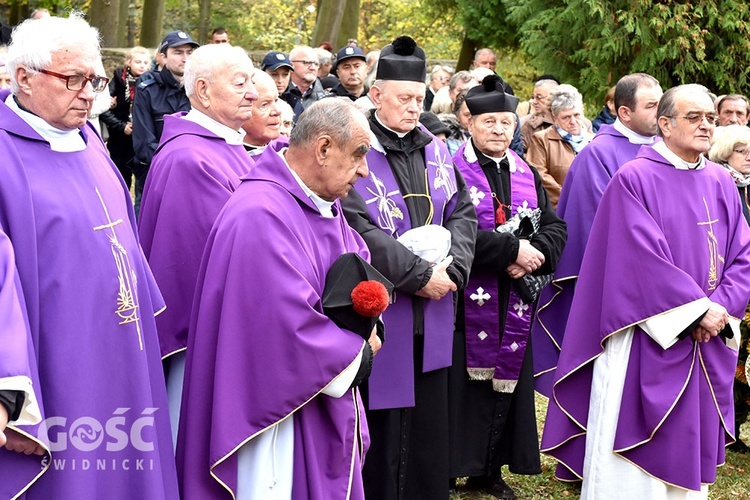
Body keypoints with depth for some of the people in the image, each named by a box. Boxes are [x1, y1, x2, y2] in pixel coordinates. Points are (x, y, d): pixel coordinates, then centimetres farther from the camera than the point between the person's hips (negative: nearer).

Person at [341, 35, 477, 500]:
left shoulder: (435, 149, 10)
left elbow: (463, 213, 11)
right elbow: (359, 230, -18)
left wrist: (452, 268, -7)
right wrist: (419, 275, -16)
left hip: (432, 315, 6)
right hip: (379, 311, -6)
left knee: (429, 424, 11)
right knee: (382, 426, 1)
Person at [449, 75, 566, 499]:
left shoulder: (527, 175, 14)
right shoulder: (453, 171, -6)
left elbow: (555, 227, 9)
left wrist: (535, 253, -12)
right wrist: (511, 249, -22)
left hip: (514, 304, 6)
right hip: (468, 301, -5)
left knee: (507, 381, 9)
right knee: (467, 385, -5)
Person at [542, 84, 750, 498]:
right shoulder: (634, 180, -9)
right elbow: (644, 259, -15)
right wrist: (698, 309, -16)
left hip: (708, 347, 6)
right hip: (648, 343, -5)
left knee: (690, 448, 12)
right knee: (634, 467, -1)